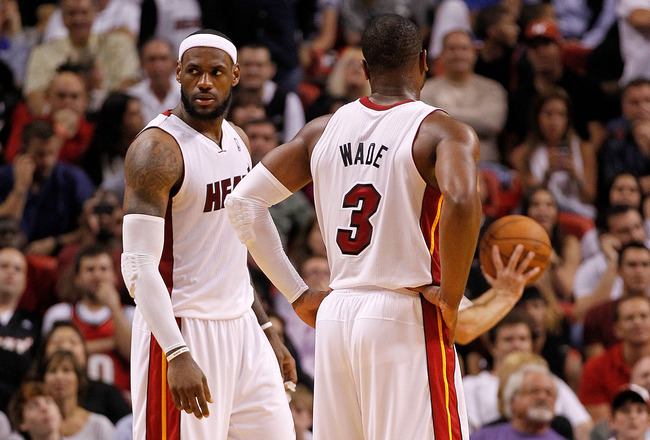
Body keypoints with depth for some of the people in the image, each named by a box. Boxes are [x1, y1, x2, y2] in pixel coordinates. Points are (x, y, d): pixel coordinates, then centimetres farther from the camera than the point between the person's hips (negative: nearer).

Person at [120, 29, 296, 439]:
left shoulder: (238, 141, 11)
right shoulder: (157, 150, -15)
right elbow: (139, 266, -21)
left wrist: (267, 329, 19)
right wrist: (178, 356, -29)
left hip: (240, 326, 8)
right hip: (181, 329, -8)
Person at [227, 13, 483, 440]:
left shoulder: (323, 131, 11)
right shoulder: (443, 132, -6)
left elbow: (242, 202, 9)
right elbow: (461, 203, -27)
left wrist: (298, 294, 12)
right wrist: (451, 297, -15)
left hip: (336, 316, 6)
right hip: (405, 319, -6)